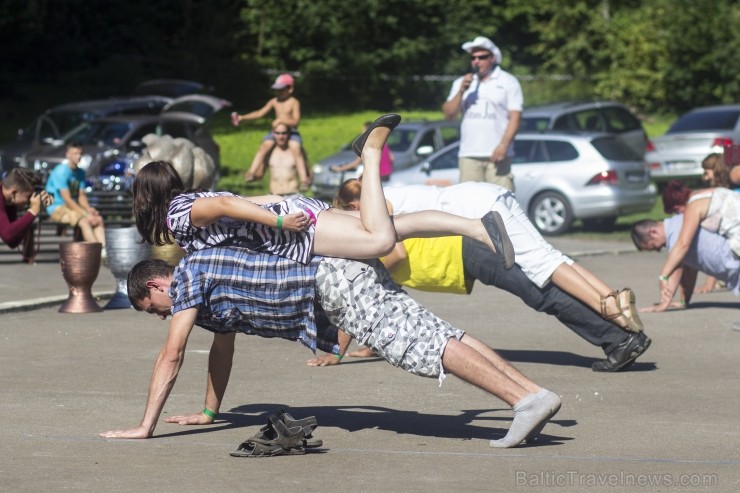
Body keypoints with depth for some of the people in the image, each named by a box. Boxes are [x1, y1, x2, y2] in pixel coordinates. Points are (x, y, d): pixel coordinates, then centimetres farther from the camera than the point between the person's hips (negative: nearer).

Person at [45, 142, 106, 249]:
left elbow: (81, 196, 9)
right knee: (84, 221, -31)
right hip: (58, 208, -8)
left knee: (99, 219, -12)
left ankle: (103, 251, -26)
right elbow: (67, 199, -19)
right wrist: (86, 214, -21)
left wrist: (89, 209, -12)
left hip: (74, 207, 8)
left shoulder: (80, 172, 10)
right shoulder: (61, 171, -16)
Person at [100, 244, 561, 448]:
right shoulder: (208, 280, 26)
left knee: (418, 345, -21)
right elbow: (223, 347, 37)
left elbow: (171, 357, -5)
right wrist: (209, 412, 41)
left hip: (332, 278, -9)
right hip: (342, 271, 9)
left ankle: (526, 398, -34)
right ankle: (532, 391, -11)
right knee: (435, 335, -1)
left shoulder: (188, 276, -1)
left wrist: (145, 426, -3)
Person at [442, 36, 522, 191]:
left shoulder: (508, 82, 7)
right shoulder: (461, 82, 18)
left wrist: (503, 145, -14)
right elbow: (449, 114, 11)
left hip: (497, 155, -3)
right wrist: (461, 92, -4)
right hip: (468, 155, 3)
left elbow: (515, 117, -1)